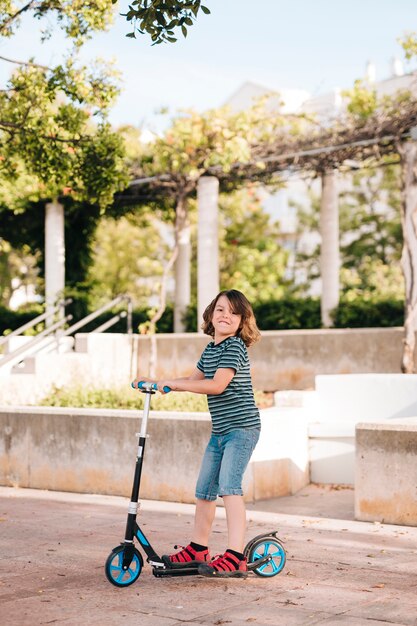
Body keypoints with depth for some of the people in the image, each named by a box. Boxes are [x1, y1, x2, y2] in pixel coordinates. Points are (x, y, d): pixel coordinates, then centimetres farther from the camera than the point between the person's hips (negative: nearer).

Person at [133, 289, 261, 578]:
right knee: (204, 489, 13)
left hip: (242, 427, -9)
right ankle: (198, 549, 28)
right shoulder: (210, 349, 15)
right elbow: (193, 380, 27)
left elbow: (217, 385, -22)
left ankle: (236, 557, -25)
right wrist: (155, 383, 19)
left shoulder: (234, 346, -13)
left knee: (229, 485, -22)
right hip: (220, 431, 9)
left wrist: (172, 383, -18)